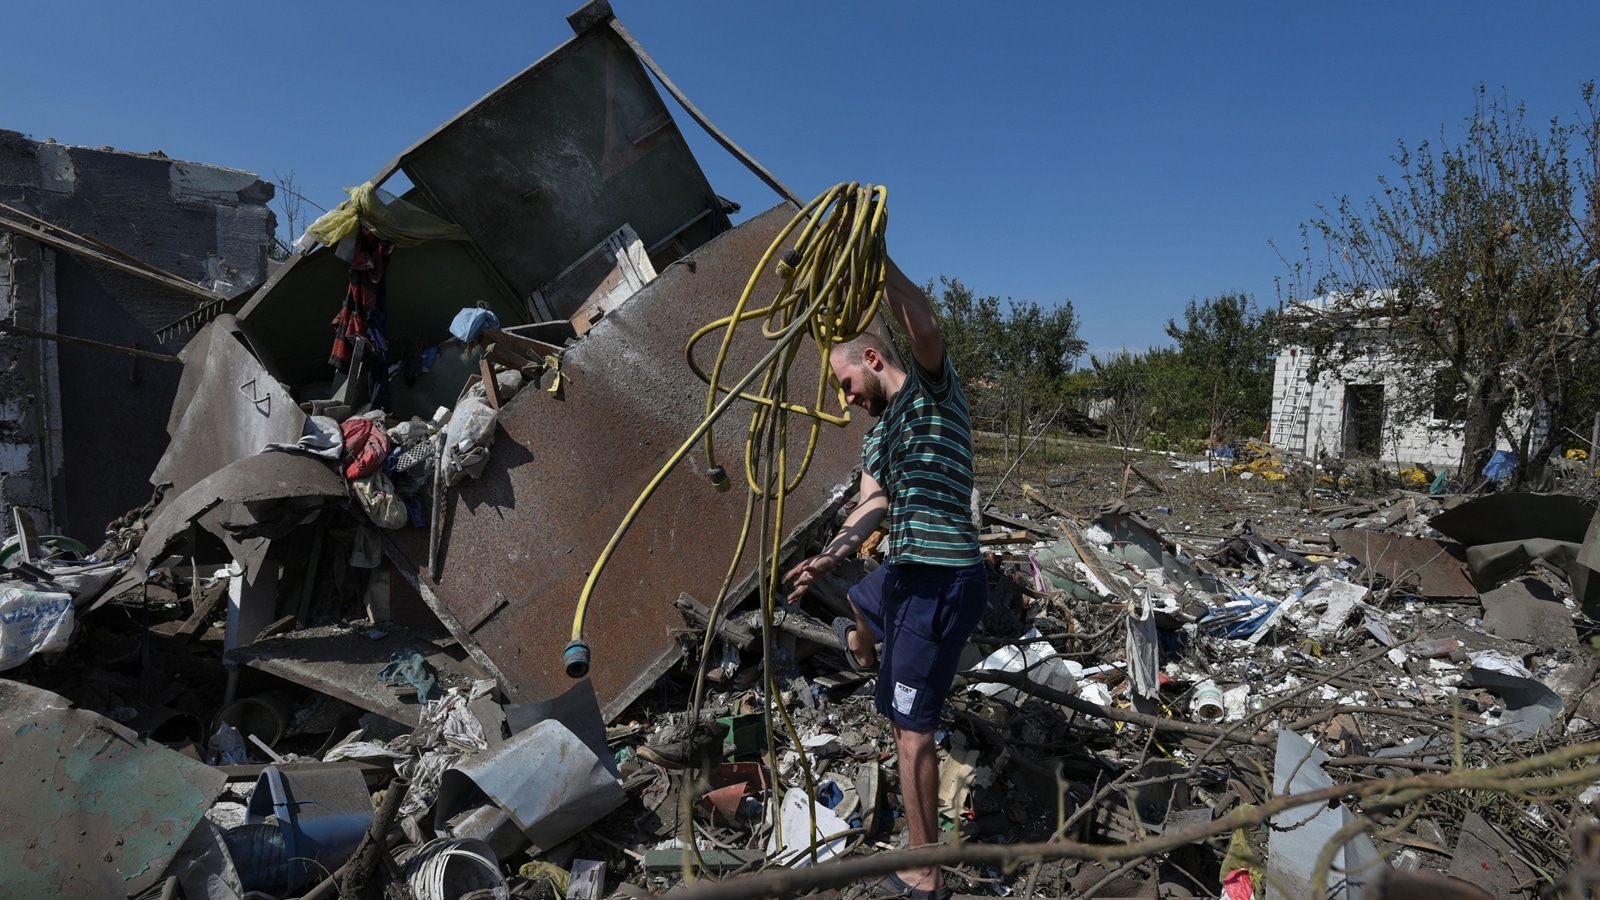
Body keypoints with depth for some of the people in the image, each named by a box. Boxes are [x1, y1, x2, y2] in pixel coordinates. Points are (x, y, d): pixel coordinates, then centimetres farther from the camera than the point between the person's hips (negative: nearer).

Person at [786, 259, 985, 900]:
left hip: (940, 580, -9)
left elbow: (923, 326, -27)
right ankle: (863, 653, 71)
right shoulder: (877, 432, 16)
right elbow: (871, 503, 2)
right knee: (857, 603, 38)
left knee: (911, 727, -4)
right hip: (905, 570, 9)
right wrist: (827, 556, -15)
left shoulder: (933, 388, -5)